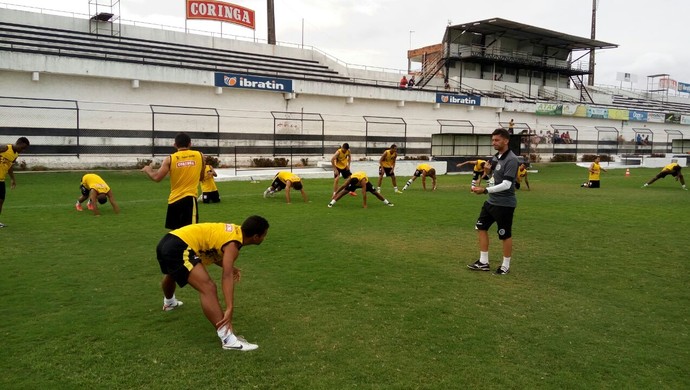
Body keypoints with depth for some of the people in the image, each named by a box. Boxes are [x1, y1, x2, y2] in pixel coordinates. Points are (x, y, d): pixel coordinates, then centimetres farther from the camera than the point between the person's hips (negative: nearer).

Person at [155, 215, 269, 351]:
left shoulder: (235, 230, 12)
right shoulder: (233, 244, -13)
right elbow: (227, 276, -26)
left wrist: (229, 267, 11)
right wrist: (229, 309, -32)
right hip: (179, 247, -11)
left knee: (172, 275, 41)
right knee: (208, 288, -21)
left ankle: (169, 303, 73)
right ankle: (228, 339, -29)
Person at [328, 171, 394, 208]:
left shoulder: (363, 180, -47)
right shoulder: (351, 179, -38)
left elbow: (364, 193, -47)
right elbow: (343, 186, -28)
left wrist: (364, 204, -46)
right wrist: (335, 194, -24)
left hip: (366, 182, -2)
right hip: (354, 181, 2)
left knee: (375, 192, -4)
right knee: (345, 191, -15)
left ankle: (387, 202, 12)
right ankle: (332, 202, -14)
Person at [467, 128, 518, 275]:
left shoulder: (511, 159, -19)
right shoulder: (496, 157, 6)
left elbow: (506, 184, -26)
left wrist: (485, 190, -30)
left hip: (505, 204, -9)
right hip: (492, 201, 9)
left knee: (505, 235, 4)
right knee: (481, 228, 12)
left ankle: (506, 266, 21)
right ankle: (483, 262, 22)